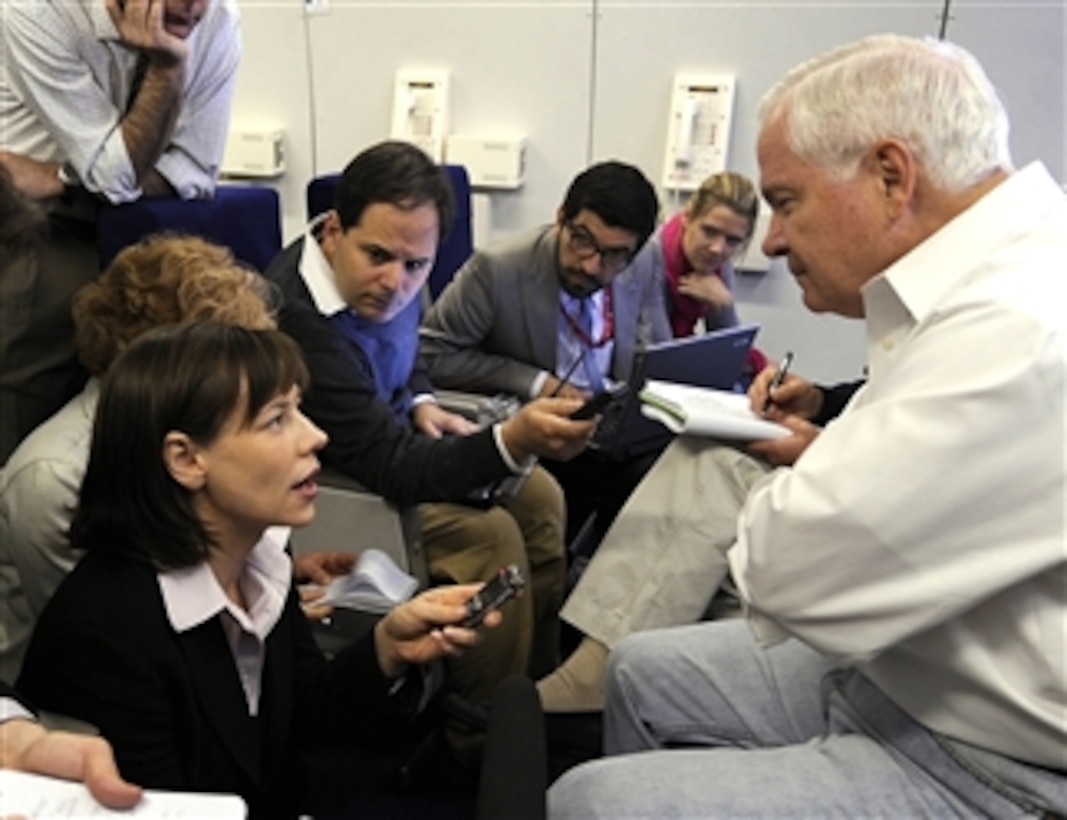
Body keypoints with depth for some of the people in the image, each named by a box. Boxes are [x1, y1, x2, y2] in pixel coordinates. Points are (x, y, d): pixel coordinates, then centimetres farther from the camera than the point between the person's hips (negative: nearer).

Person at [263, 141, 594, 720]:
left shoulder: (382, 280, -9)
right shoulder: (299, 320, -35)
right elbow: (394, 470, -33)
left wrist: (421, 406, -5)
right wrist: (513, 442, -47)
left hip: (386, 440, 9)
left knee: (539, 496, 2)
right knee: (489, 535, -23)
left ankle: (537, 687, 16)